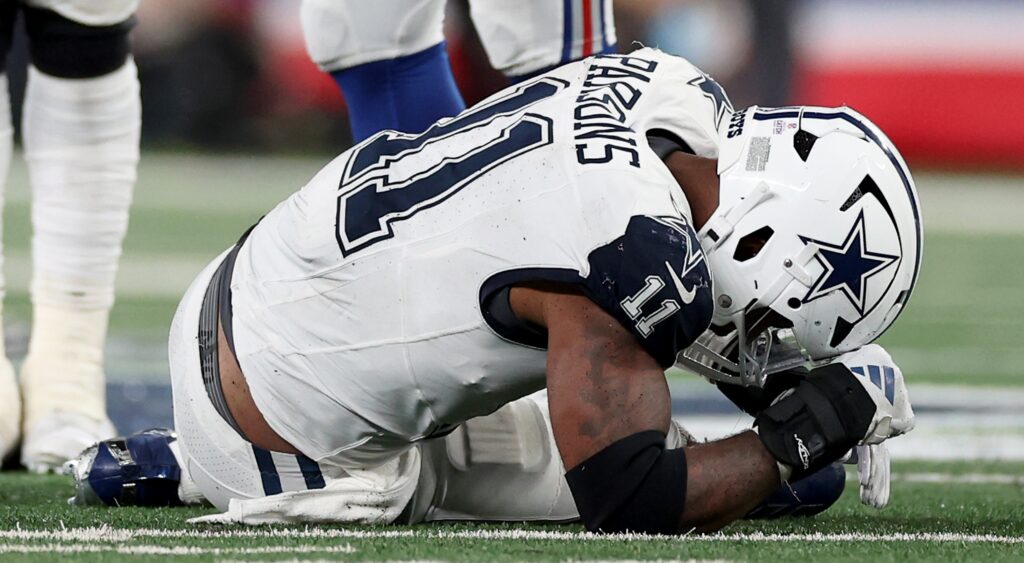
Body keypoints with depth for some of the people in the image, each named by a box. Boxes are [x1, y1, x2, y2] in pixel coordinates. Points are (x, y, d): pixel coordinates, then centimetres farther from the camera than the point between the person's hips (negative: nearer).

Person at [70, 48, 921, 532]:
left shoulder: (669, 95, -6)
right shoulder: (630, 238, -32)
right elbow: (630, 504, -26)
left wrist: (790, 384, 5)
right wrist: (800, 437, -16)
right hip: (272, 415, -8)